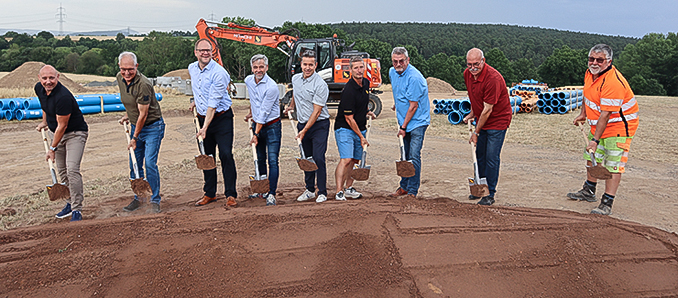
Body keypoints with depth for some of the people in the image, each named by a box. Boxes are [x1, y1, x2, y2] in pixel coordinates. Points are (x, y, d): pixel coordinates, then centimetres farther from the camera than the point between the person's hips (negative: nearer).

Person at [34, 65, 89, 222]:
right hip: (55, 132, 8)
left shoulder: (63, 96, -29)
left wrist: (52, 148, -18)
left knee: (72, 169, -18)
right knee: (61, 171, 12)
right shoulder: (39, 88, -3)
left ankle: (77, 210, -13)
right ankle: (70, 204, 24)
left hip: (75, 133, -8)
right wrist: (44, 122, 24)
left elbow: (62, 126, -24)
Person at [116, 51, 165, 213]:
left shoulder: (143, 84, -25)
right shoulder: (120, 78, -1)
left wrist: (134, 138, -14)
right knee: (134, 165, 9)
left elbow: (143, 115, -20)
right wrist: (128, 115, 16)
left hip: (153, 126, -7)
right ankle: (138, 198, 23)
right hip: (136, 125, 7)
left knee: (150, 163, -11)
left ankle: (155, 200, 1)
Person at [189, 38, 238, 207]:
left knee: (226, 155, -11)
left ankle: (231, 195, -3)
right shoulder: (192, 68, 5)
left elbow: (213, 103, -25)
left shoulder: (219, 72, -19)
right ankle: (210, 194, 20)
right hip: (202, 117, 7)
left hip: (221, 118, -6)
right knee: (206, 156, 9)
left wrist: (205, 127, -29)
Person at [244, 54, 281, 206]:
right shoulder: (248, 80, 2)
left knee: (272, 160, -12)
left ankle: (271, 194, -14)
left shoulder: (271, 86, -20)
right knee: (260, 159, 14)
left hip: (272, 126, -7)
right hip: (257, 124, 7)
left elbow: (264, 112, -20)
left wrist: (256, 134, -19)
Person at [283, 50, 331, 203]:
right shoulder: (295, 79, 4)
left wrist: (304, 131, -19)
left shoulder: (320, 85, -18)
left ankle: (322, 192, -2)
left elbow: (316, 111, -19)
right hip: (303, 123, 6)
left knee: (318, 158, -11)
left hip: (319, 125, -6)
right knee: (306, 158, 11)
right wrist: (291, 106, 39)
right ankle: (310, 190, 22)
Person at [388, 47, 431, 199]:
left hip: (417, 122, -8)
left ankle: (412, 191, -2)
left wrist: (403, 127, -16)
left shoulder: (414, 77, -21)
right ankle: (404, 187, 24)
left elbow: (413, 106, -20)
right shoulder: (392, 72, 4)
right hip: (404, 120, 8)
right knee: (405, 156, 14)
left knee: (414, 157, -9)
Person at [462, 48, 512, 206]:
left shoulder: (493, 78, -28)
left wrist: (476, 132, -20)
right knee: (480, 155, 14)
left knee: (491, 157, -7)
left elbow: (488, 110, -25)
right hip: (482, 119, 8)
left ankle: (490, 194, 3)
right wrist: (472, 113, 17)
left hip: (497, 120, -8)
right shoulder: (467, 74, -3)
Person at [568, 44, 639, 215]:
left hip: (619, 126, -10)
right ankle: (588, 192, 36)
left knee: (613, 165, -11)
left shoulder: (613, 82, -30)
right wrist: (583, 114, 20)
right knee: (592, 157, 19)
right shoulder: (590, 73, -1)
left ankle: (607, 203, -9)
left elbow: (605, 114, -32)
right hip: (598, 123, 10)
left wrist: (595, 140, -32)